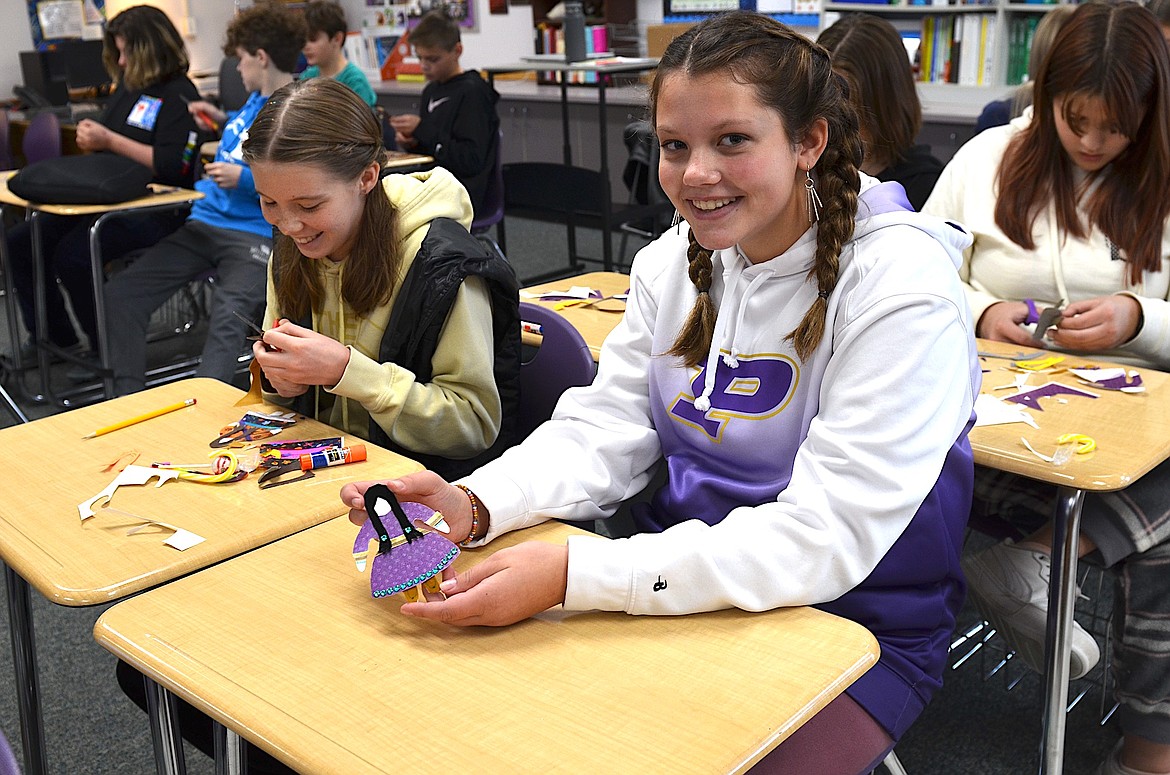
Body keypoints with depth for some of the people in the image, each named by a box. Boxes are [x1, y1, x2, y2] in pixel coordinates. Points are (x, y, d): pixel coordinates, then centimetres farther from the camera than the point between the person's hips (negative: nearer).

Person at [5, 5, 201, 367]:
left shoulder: (179, 95, -10)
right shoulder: (128, 85, 17)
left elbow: (172, 165, -21)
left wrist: (109, 141, -18)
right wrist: (91, 137, 9)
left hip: (153, 211, -10)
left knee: (72, 256, -27)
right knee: (21, 242, 2)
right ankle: (56, 337, 15)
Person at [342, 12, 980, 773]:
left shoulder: (898, 285, -21)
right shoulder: (672, 262, 0)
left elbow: (823, 538, -26)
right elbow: (603, 431, 0)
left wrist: (572, 574, -34)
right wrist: (475, 505, -21)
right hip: (690, 587, 5)